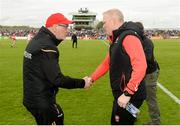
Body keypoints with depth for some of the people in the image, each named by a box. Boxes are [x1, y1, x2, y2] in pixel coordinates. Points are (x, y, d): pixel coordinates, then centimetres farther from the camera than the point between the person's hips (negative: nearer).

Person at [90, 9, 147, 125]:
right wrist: (91, 79, 15)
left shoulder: (128, 37, -19)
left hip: (130, 96, -10)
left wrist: (127, 93, -29)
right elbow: (107, 63, 21)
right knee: (116, 122, 22)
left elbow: (140, 67, -29)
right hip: (121, 94, 10)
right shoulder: (116, 40, 13)